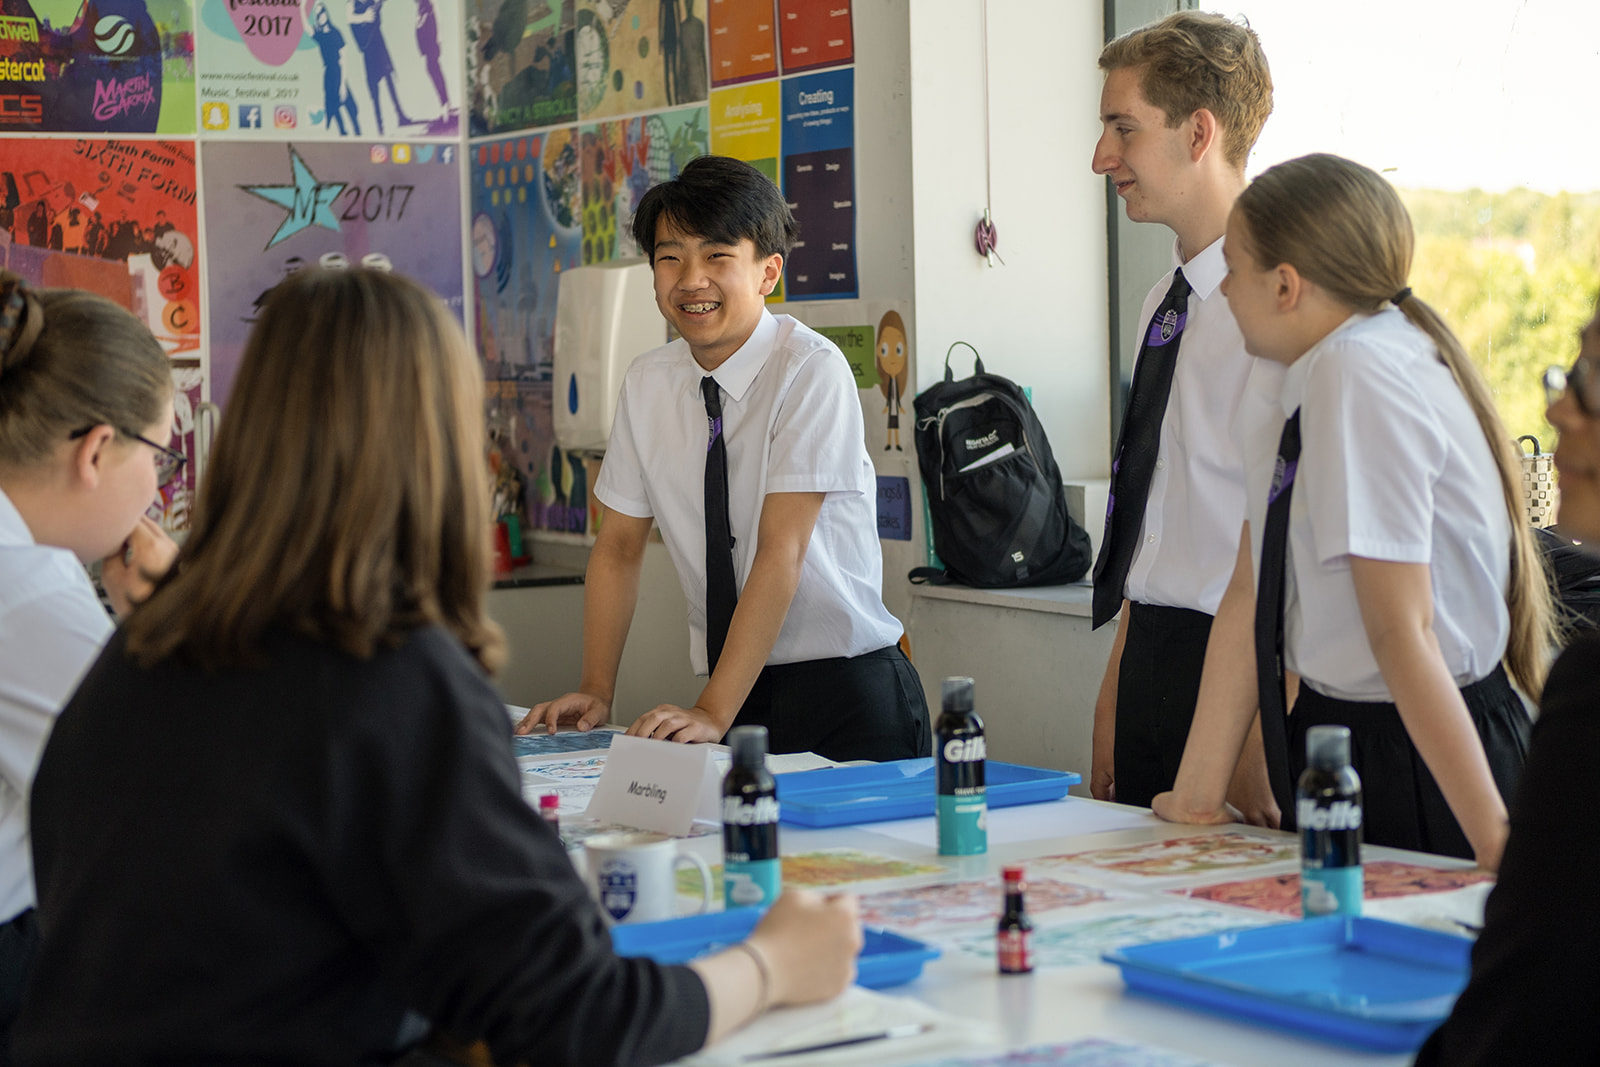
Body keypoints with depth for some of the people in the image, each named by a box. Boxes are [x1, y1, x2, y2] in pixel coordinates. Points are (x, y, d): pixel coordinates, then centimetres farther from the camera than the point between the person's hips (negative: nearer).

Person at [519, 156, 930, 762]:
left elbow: (781, 550, -19)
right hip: (736, 695, 5)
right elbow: (619, 547, 10)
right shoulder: (647, 383, 4)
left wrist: (714, 713, -24)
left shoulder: (812, 370, -13)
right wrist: (596, 692, -2)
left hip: (847, 694, -4)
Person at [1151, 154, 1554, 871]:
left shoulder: (1363, 378, -21)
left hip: (1426, 767, -9)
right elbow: (1249, 595, 5)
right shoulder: (1309, 379, 7)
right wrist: (1197, 795, 5)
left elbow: (1401, 631, -25)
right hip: (1333, 732, 9)